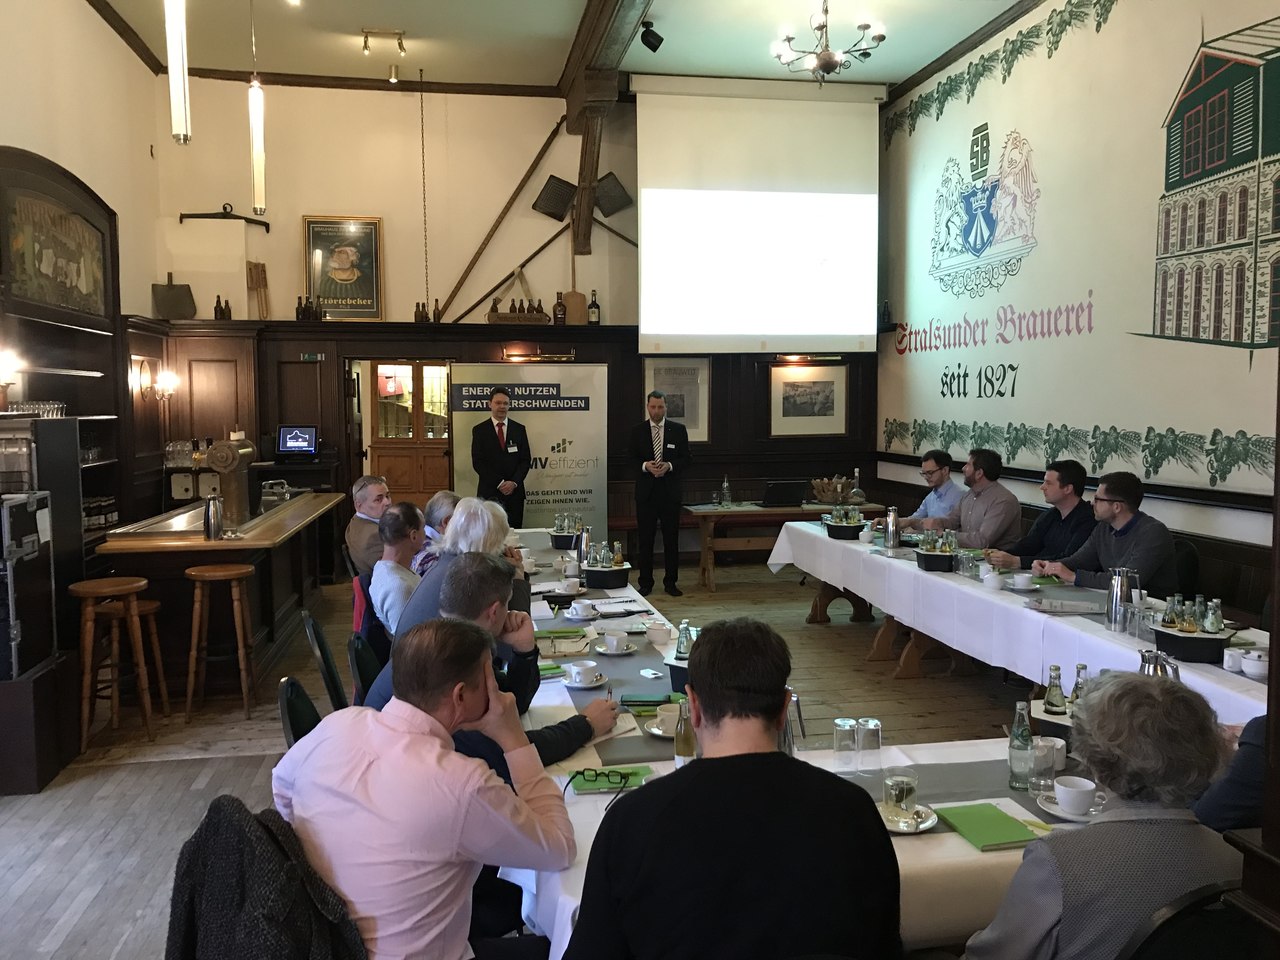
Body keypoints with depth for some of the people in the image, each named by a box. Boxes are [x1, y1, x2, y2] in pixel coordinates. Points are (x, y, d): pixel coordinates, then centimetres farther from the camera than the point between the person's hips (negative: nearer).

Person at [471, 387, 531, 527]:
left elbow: (526, 459, 6)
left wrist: (514, 482, -9)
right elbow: (478, 462, -3)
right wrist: (500, 483, -11)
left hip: (514, 491, 2)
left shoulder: (519, 429, 9)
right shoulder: (479, 430, 3)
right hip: (489, 492, -2)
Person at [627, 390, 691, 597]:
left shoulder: (678, 430, 3)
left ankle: (670, 582, 14)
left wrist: (669, 466, -15)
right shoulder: (638, 431, 4)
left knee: (671, 539, 5)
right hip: (646, 491, 0)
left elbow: (686, 459, 3)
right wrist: (645, 465, -14)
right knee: (645, 539, 5)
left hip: (670, 490, 0)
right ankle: (645, 583, 13)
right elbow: (631, 457, 6)